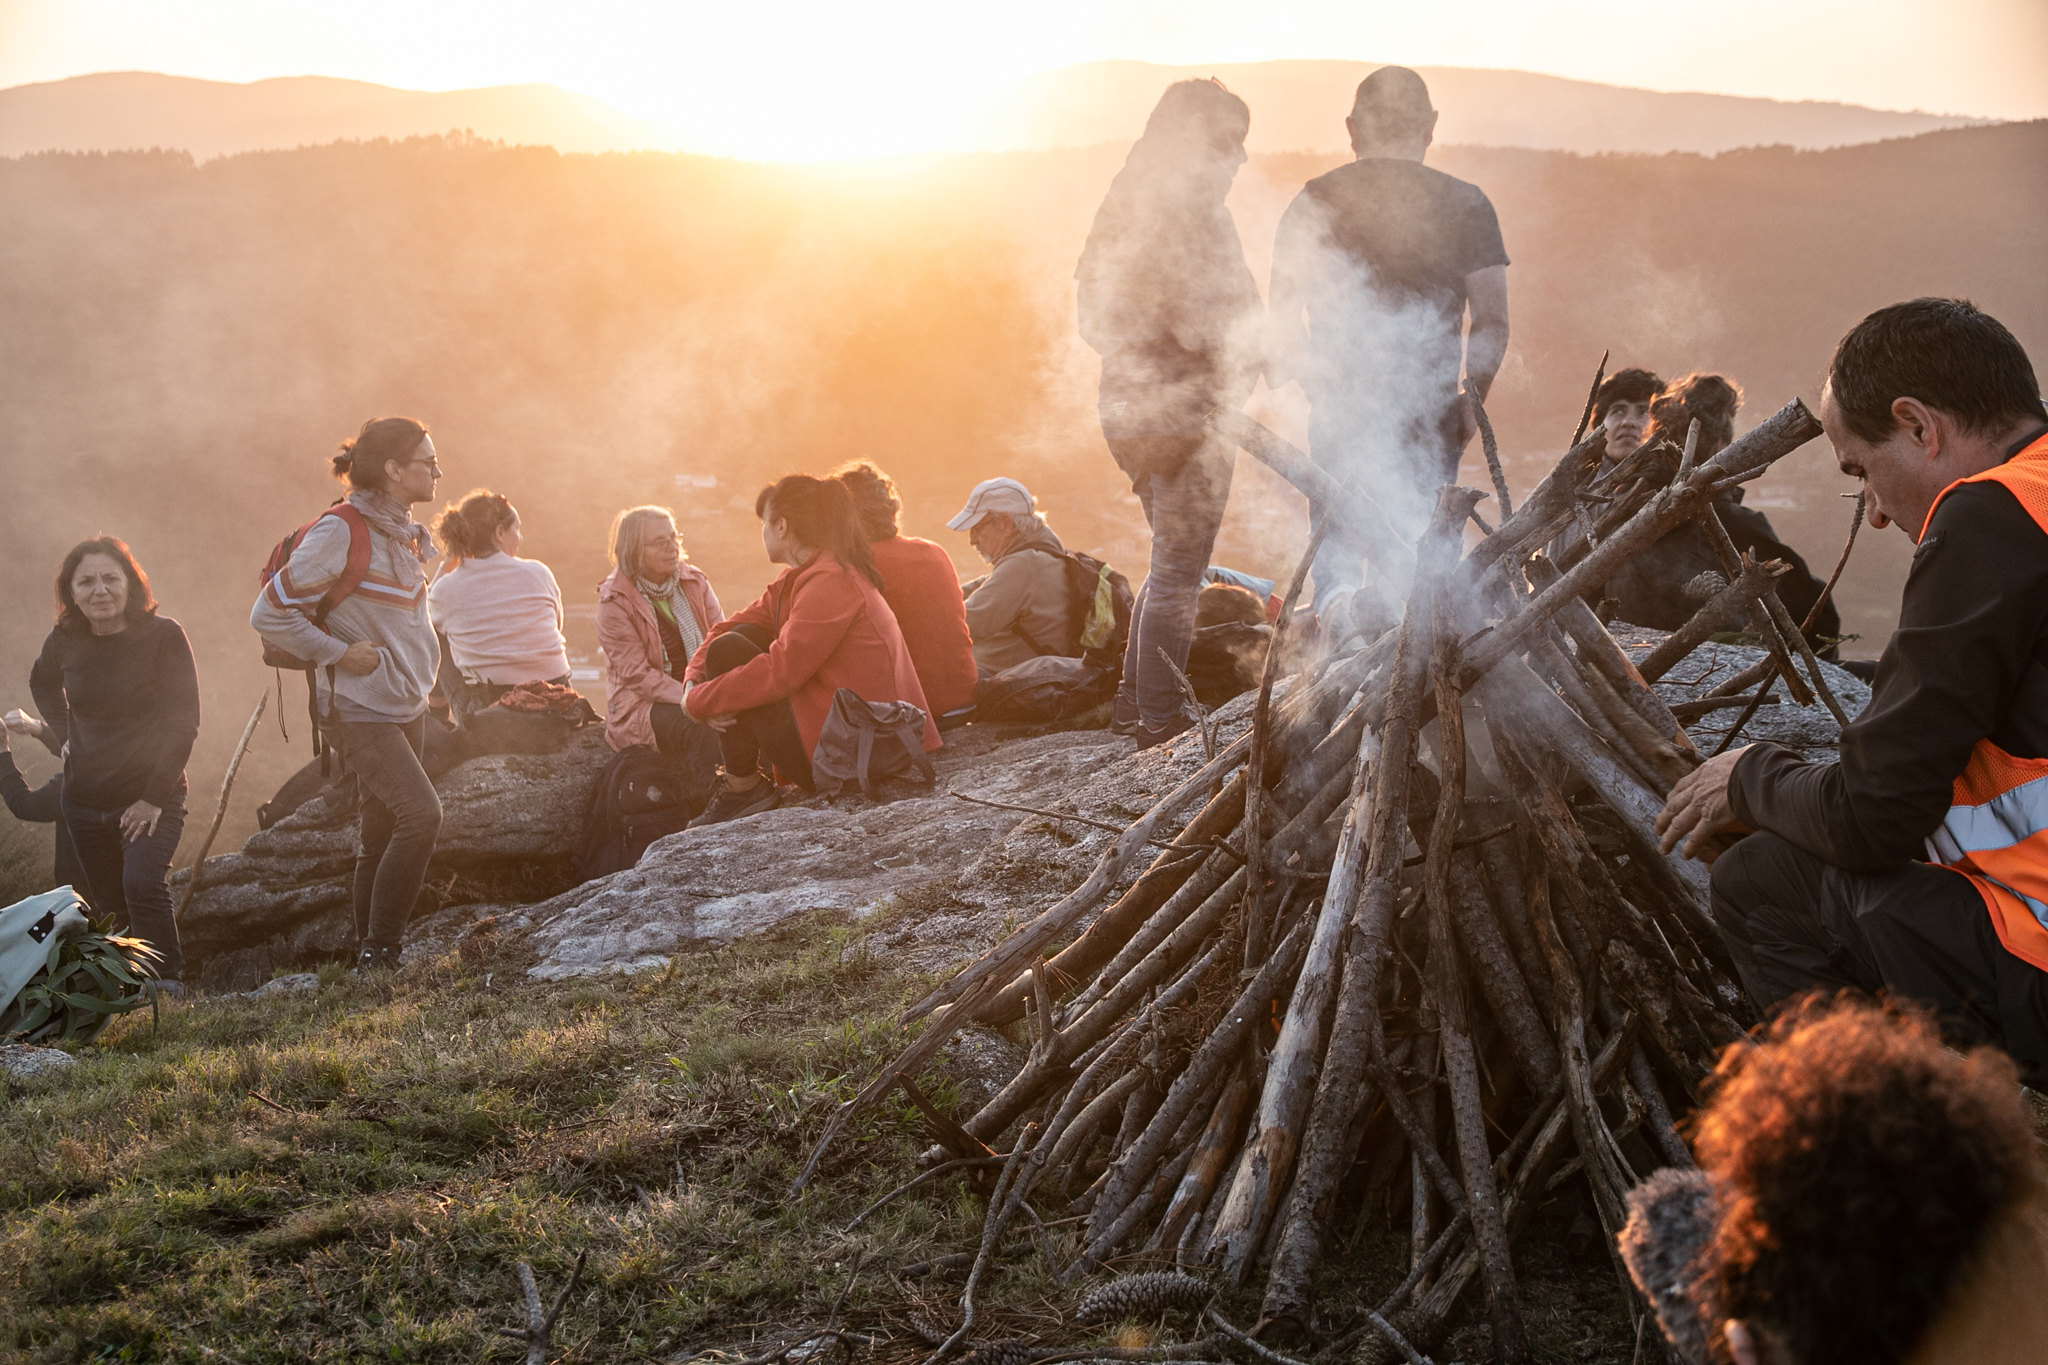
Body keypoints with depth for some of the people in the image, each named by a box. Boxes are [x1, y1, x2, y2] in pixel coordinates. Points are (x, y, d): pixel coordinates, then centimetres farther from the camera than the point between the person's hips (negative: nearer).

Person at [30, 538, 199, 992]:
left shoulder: (164, 636, -13)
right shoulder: (65, 641, 0)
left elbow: (183, 721, -13)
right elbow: (41, 682, 24)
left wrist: (155, 796, -18)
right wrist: (64, 734, 10)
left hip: (151, 797, -5)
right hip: (85, 799, 5)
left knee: (144, 887, -24)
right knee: (108, 907, 9)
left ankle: (167, 987, -20)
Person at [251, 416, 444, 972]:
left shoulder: (406, 534, 10)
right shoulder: (340, 534, -16)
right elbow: (269, 613, -16)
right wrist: (338, 653, -15)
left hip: (407, 705, 8)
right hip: (360, 710, -8)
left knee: (383, 831, 10)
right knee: (420, 812, -20)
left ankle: (371, 952, 18)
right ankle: (378, 951, -12)